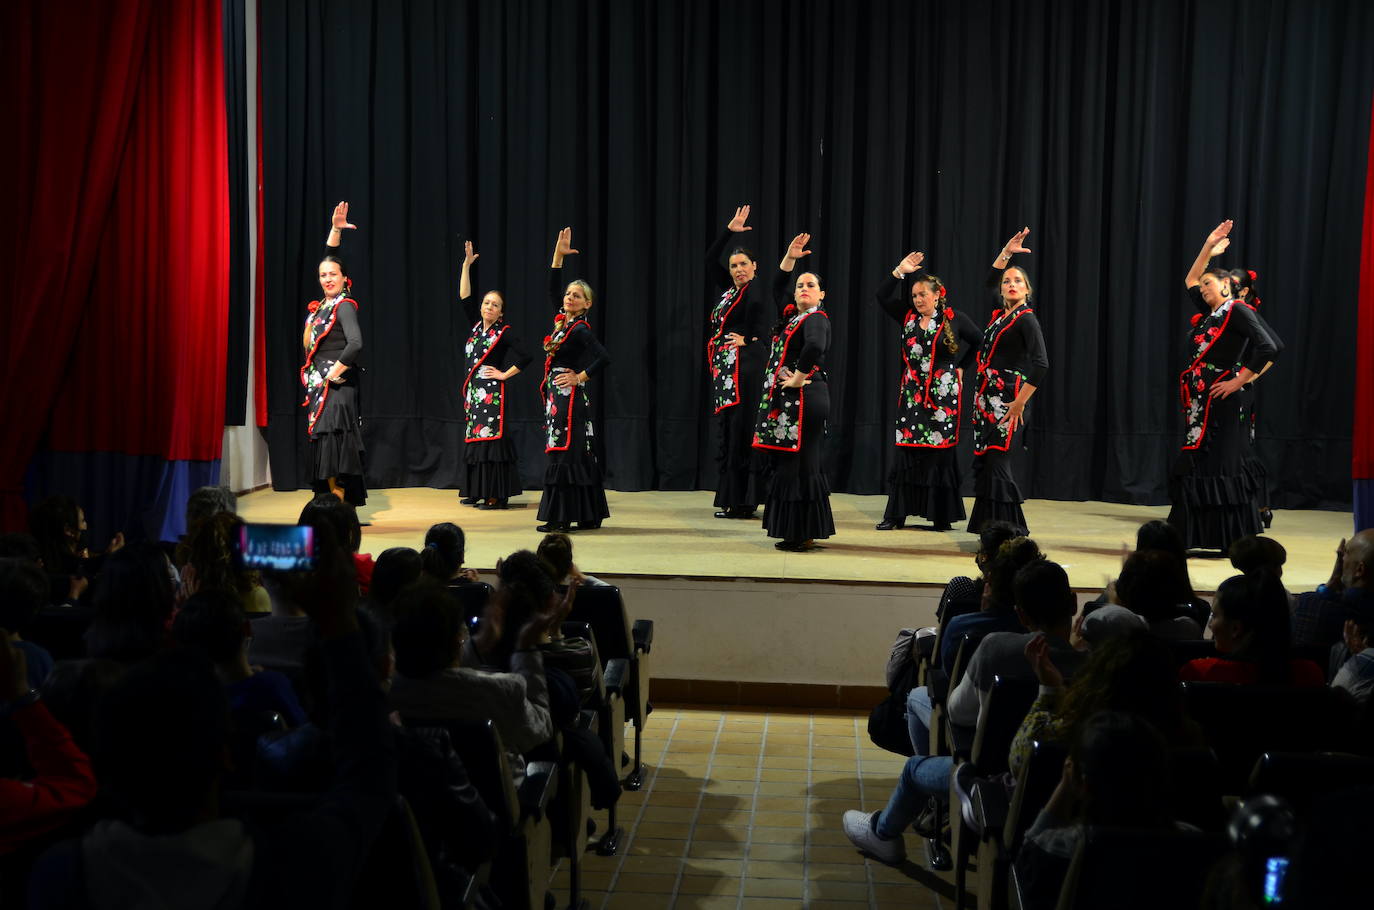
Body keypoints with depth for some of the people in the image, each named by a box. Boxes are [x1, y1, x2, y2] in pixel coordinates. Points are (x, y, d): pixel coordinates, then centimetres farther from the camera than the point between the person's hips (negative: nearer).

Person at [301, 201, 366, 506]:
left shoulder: (344, 306, -9)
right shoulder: (325, 303, 13)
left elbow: (356, 344, -24)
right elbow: (328, 258, 24)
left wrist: (335, 372, -15)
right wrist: (335, 229, 17)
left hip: (336, 386, -8)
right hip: (320, 385, 8)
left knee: (333, 445, -13)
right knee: (324, 446, 6)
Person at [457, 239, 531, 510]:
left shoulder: (504, 333, -6)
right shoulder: (476, 326, 11)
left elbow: (525, 357, -13)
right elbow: (465, 298, 10)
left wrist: (504, 374, -10)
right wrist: (466, 265, 6)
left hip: (492, 393, -7)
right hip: (473, 391, 7)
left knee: (491, 439, -9)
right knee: (475, 438, 8)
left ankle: (496, 495, -8)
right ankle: (477, 492, 14)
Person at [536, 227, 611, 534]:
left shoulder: (581, 329, -12)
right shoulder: (562, 320, 11)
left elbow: (603, 357, -22)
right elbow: (553, 288, 15)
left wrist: (581, 376, -12)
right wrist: (558, 255, 8)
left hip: (569, 396, -8)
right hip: (557, 396, 8)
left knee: (564, 453, -7)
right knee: (578, 455, 10)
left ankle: (561, 518, -6)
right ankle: (588, 515, 15)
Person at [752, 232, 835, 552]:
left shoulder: (816, 319, -9)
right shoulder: (792, 315, 16)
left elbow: (814, 348, -30)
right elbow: (778, 289, 27)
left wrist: (798, 378, -21)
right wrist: (790, 257, 17)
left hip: (804, 399, -9)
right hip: (786, 401, 9)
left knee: (799, 465, -8)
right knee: (788, 464, 10)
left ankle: (804, 535, -4)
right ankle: (798, 533, 15)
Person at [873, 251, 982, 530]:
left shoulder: (954, 319, 0)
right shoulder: (908, 317, 8)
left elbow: (979, 341, 10)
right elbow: (882, 297, 3)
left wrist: (961, 366, 7)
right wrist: (900, 272, -5)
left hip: (942, 395, -3)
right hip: (912, 395, 3)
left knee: (940, 452, -1)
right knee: (906, 452, 2)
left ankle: (942, 516, 7)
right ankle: (895, 515, 4)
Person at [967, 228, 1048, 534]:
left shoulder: (1026, 319, -8)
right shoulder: (1000, 313, 13)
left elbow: (1041, 365, -18)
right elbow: (990, 281, 31)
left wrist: (1020, 402, -18)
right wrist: (1006, 253, 21)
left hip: (1007, 402, -8)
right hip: (987, 400, 8)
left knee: (997, 467, -12)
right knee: (983, 465, 6)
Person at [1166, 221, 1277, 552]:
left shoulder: (1238, 312, -6)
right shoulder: (1207, 314, 17)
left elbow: (1267, 348, -17)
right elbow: (1190, 281, 31)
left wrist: (1239, 382, -16)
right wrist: (1208, 247, 24)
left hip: (1221, 401, -8)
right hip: (1199, 401, 8)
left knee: (1220, 468, -8)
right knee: (1194, 467, 6)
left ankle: (1234, 541, -4)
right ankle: (1190, 537, 9)